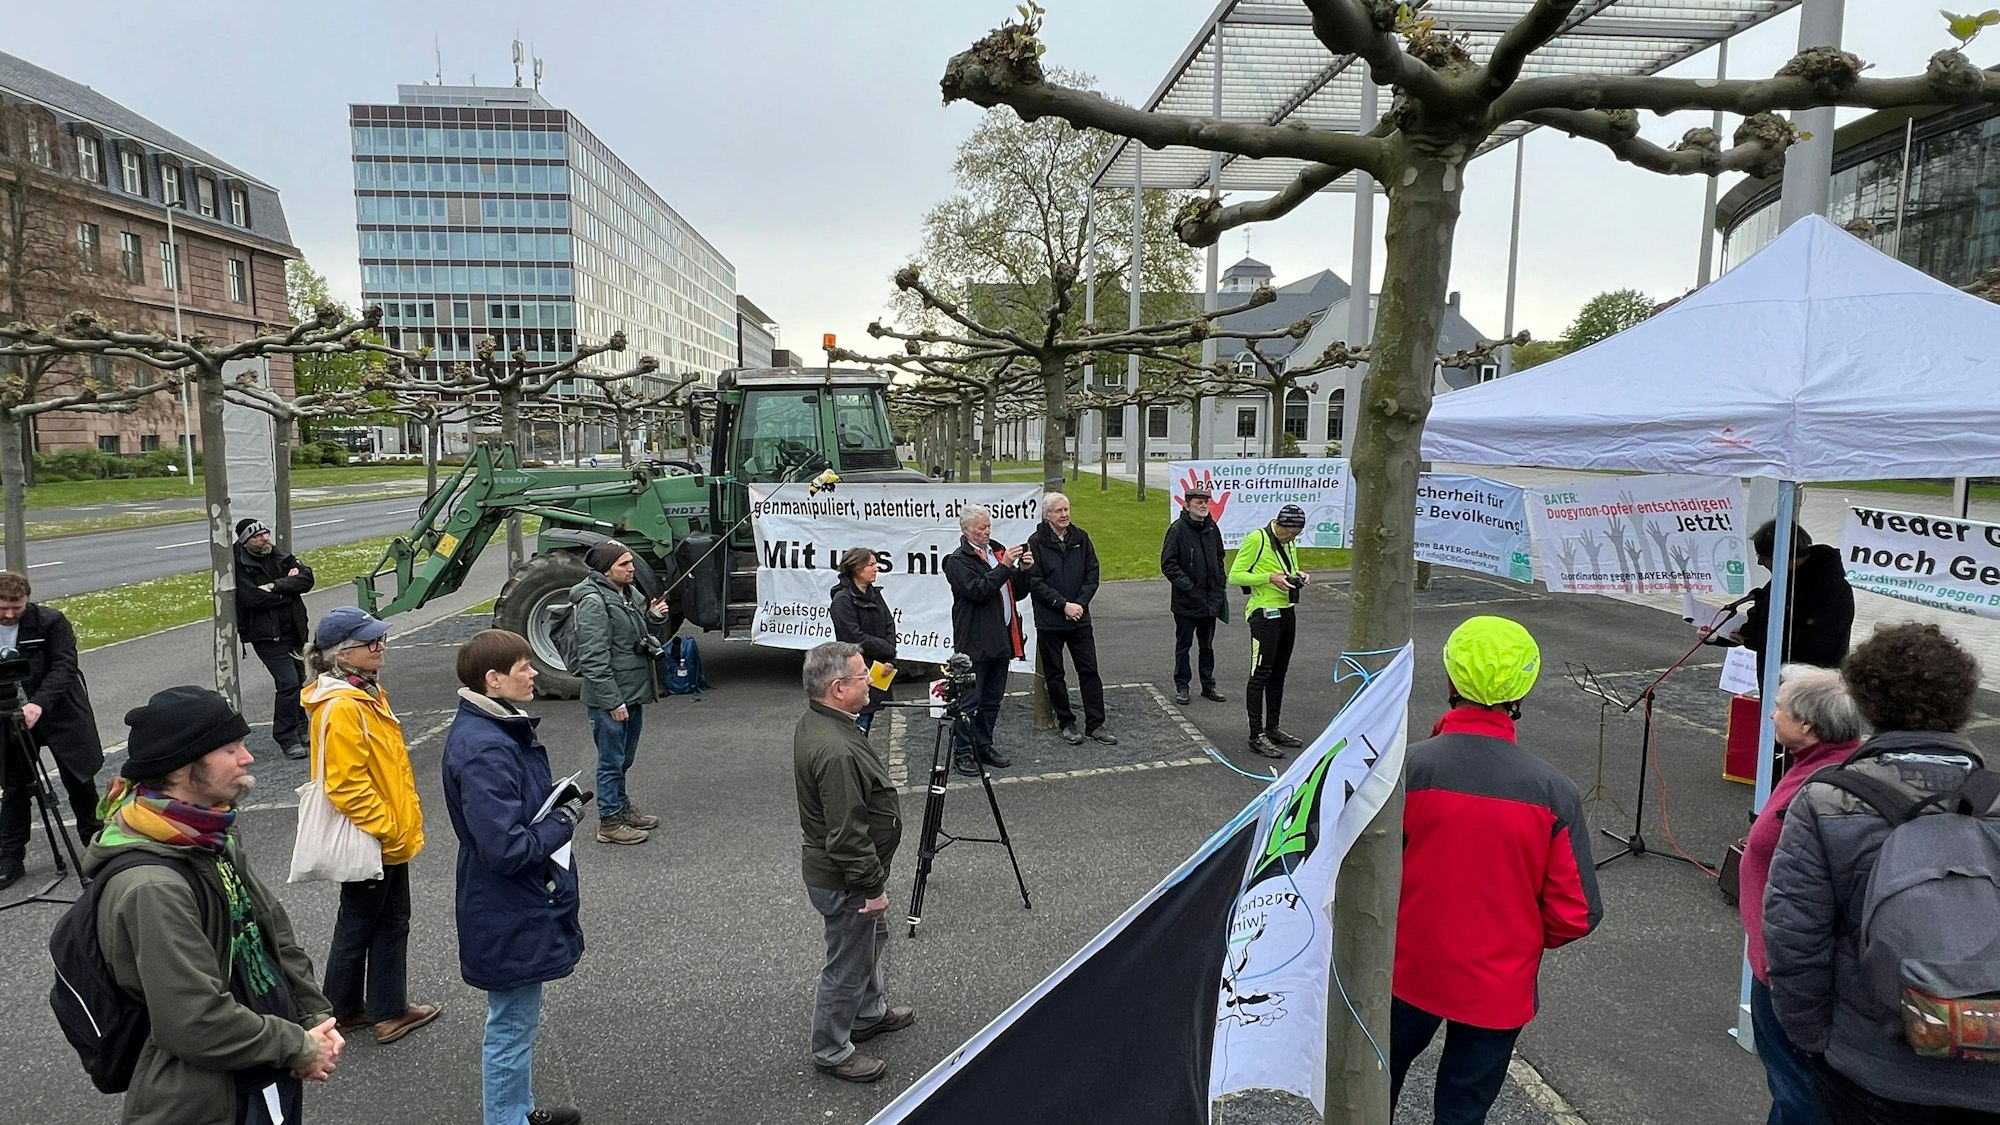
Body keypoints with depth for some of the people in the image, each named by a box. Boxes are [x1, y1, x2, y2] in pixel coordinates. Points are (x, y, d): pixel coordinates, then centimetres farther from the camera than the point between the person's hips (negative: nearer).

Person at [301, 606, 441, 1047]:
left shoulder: (365, 692, 7)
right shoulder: (341, 707, -24)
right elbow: (346, 785, -26)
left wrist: (402, 823, 18)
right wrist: (386, 828, -20)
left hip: (389, 837, 9)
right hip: (368, 841, -9)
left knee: (392, 923, 17)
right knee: (358, 927, 9)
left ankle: (390, 1010, 28)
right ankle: (344, 1011, 26)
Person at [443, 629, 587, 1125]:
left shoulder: (501, 728, 3)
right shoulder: (484, 750, -28)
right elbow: (505, 849, -31)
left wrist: (557, 798, 0)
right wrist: (565, 820, -18)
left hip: (519, 907, 11)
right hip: (511, 916, -11)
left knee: (517, 1021, 25)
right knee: (512, 1026, 8)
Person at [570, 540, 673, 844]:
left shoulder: (629, 594, 10)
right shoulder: (594, 602, -18)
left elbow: (642, 636, 22)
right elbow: (594, 659, -21)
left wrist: (654, 617, 1)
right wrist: (613, 701, -22)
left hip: (632, 694, 9)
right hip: (610, 698, -9)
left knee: (623, 759, 21)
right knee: (611, 761, 3)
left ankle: (622, 806, 36)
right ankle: (609, 822, 13)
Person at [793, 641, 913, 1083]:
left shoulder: (814, 721, -2)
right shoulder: (836, 752, -35)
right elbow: (847, 834, -31)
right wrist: (871, 886, -20)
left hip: (825, 862, 10)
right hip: (843, 880, -10)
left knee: (872, 941, 28)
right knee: (849, 963, 9)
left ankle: (869, 1014, 49)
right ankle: (831, 1051, 28)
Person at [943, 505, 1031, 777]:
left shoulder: (998, 551, 15)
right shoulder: (958, 560, -7)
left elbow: (1018, 593, 16)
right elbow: (977, 591, -22)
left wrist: (1023, 570, -2)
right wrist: (1004, 566, -24)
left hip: (1001, 639, 8)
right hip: (975, 642, -7)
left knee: (992, 699, 15)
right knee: (969, 700, -2)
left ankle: (984, 746, 26)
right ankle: (962, 753, 6)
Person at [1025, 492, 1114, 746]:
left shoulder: (1080, 538, 4)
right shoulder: (1037, 542, -7)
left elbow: (1092, 573, 4)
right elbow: (1035, 582, -11)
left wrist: (1080, 603, -9)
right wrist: (1063, 605, -16)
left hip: (1080, 618, 3)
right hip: (1049, 620, -2)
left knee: (1089, 670, 3)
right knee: (1054, 674, 7)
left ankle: (1095, 724, 10)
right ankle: (1066, 723, 20)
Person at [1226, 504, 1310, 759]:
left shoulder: (1287, 542, 12)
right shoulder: (1256, 539, -13)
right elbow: (1235, 575, -14)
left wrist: (1297, 575, 4)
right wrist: (1270, 577, -22)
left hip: (1287, 613, 9)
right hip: (1265, 614, -9)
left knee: (1278, 674, 14)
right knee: (1260, 674, -6)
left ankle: (1273, 728, 25)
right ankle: (1256, 736, -2)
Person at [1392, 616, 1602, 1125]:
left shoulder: (1406, 766, -21)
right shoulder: (1552, 790, -16)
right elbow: (1576, 912, -10)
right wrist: (1523, 940, 11)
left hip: (1408, 969, 0)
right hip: (1498, 986, 1)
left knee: (1377, 1082, 25)